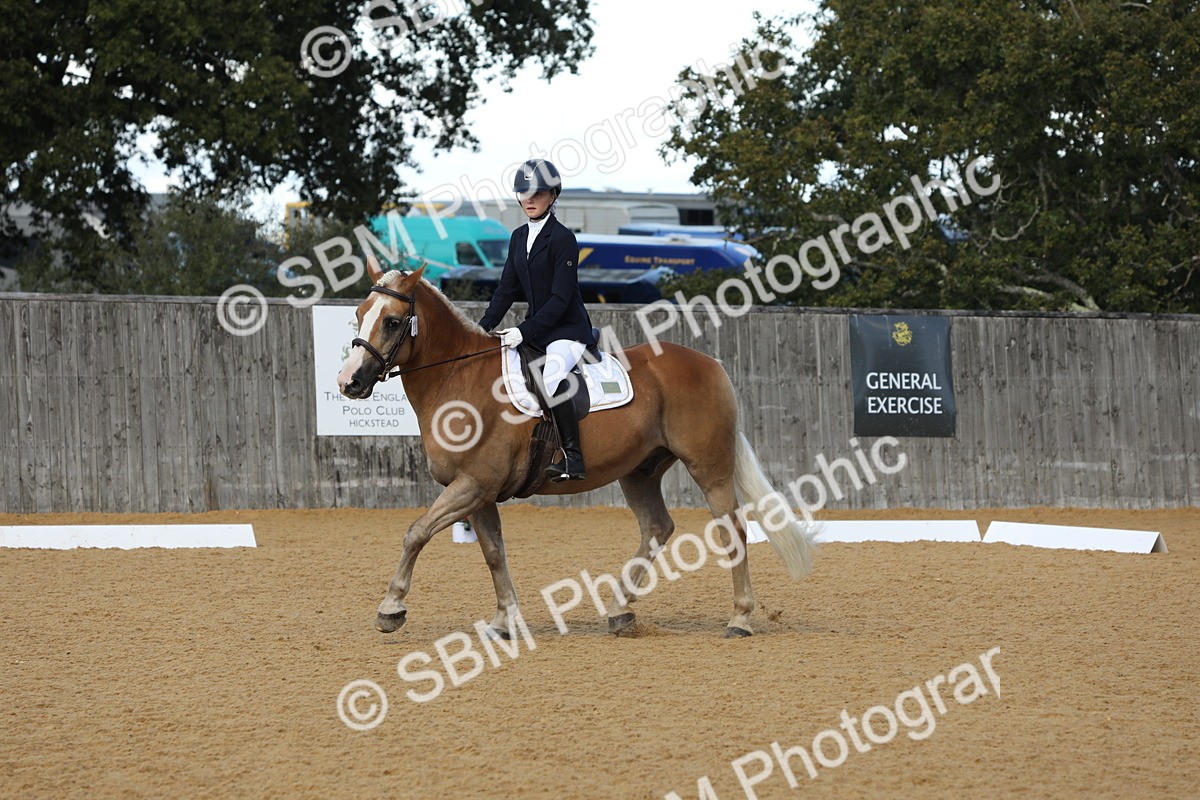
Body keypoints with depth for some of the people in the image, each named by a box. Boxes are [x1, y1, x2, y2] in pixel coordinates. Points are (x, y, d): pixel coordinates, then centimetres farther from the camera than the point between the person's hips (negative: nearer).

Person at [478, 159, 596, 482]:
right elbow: (507, 289, 13)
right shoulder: (519, 237, 10)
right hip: (534, 328, 9)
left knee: (551, 376, -35)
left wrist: (524, 331, -23)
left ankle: (573, 458, -32)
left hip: (568, 328, -9)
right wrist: (482, 328, 2)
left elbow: (560, 298, -18)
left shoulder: (562, 238, -13)